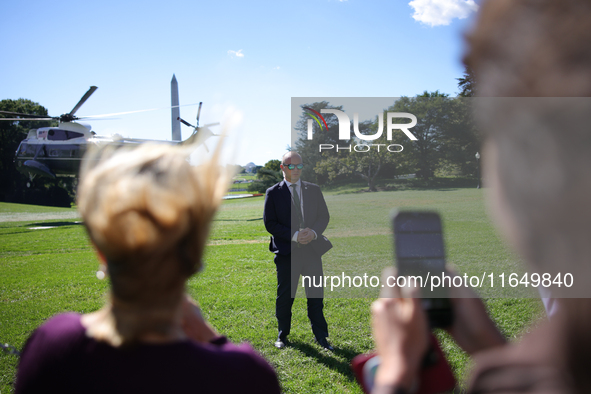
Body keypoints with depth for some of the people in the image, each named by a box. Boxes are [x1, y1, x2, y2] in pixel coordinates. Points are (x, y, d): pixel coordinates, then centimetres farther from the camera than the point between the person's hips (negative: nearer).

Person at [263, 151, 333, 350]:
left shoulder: (314, 190, 9)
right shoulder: (273, 193, 0)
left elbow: (324, 216, 9)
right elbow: (270, 223, -5)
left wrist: (314, 232, -11)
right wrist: (294, 236, -15)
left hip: (312, 250, 2)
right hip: (286, 252, -2)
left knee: (316, 294, 6)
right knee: (285, 296, 7)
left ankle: (321, 336, 18)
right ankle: (282, 335, 25)